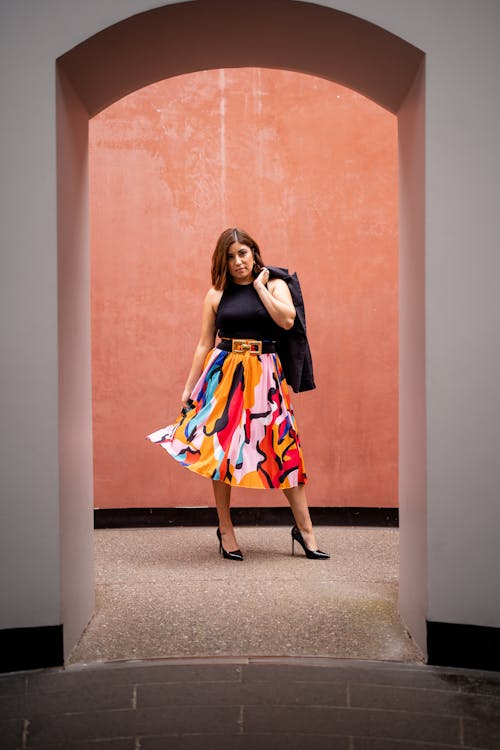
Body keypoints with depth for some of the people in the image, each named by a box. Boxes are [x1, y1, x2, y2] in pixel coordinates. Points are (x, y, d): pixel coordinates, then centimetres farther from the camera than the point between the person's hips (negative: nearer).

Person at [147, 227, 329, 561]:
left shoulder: (274, 285, 6)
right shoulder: (217, 294, 8)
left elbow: (287, 320, -13)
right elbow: (205, 345, 8)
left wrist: (259, 286, -5)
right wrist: (188, 388, 5)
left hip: (264, 376, -1)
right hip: (224, 374, 1)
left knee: (284, 447, -1)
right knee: (221, 449, 1)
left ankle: (305, 528, 7)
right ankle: (225, 530, 15)